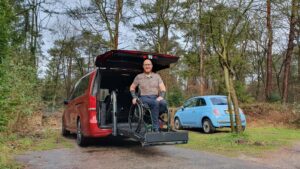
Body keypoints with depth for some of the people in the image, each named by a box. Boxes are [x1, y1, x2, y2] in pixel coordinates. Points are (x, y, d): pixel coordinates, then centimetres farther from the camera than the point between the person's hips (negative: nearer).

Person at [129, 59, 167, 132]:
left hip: (155, 98, 2)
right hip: (144, 98, -2)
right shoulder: (139, 77, 12)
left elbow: (163, 88, 9)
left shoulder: (157, 76, 16)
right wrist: (134, 97, 4)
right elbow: (132, 87, 20)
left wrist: (161, 96, -10)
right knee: (155, 103, -36)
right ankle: (156, 128, -32)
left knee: (164, 103, -34)